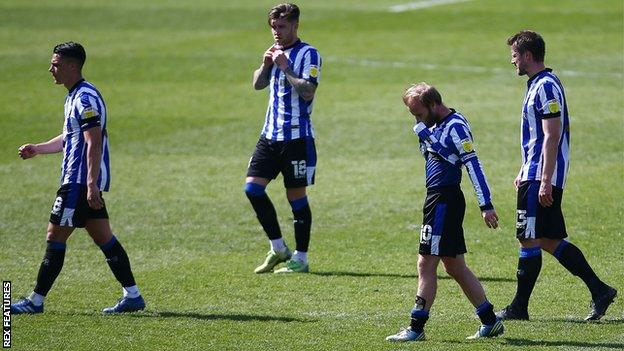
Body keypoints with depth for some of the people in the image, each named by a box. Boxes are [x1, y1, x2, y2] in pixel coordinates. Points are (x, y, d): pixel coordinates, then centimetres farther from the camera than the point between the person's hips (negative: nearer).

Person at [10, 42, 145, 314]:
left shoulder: (85, 98, -16)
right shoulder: (74, 96, 17)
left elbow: (94, 143, -22)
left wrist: (91, 184, -26)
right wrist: (37, 149, 17)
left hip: (80, 182, -10)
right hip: (86, 182, 10)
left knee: (55, 237, -5)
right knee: (103, 237, 9)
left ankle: (36, 301, 0)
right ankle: (132, 295, 8)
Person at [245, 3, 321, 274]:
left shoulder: (308, 54, -9)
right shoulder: (276, 52, 15)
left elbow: (308, 91, -19)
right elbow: (258, 84, 18)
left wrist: (285, 67, -19)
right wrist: (266, 64, 1)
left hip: (297, 137, -7)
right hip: (271, 134, 7)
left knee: (296, 195, -1)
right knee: (252, 187, -2)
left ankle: (300, 259, 8)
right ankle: (278, 249, 10)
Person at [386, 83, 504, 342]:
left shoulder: (456, 126, -13)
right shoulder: (437, 125, 17)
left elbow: (473, 165, -17)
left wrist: (486, 205, -22)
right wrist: (422, 129, -5)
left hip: (444, 201, -10)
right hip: (437, 198, 10)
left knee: (426, 265, -7)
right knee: (455, 267, 13)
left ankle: (416, 328, -3)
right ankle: (490, 322, 16)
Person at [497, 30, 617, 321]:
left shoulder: (545, 87, -15)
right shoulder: (538, 84, 17)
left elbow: (552, 137, -21)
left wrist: (544, 182, -24)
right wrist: (525, 172, 27)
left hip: (541, 178, -10)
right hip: (536, 175, 10)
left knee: (530, 240, -5)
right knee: (549, 241, 10)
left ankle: (519, 308, 0)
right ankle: (599, 290, 9)